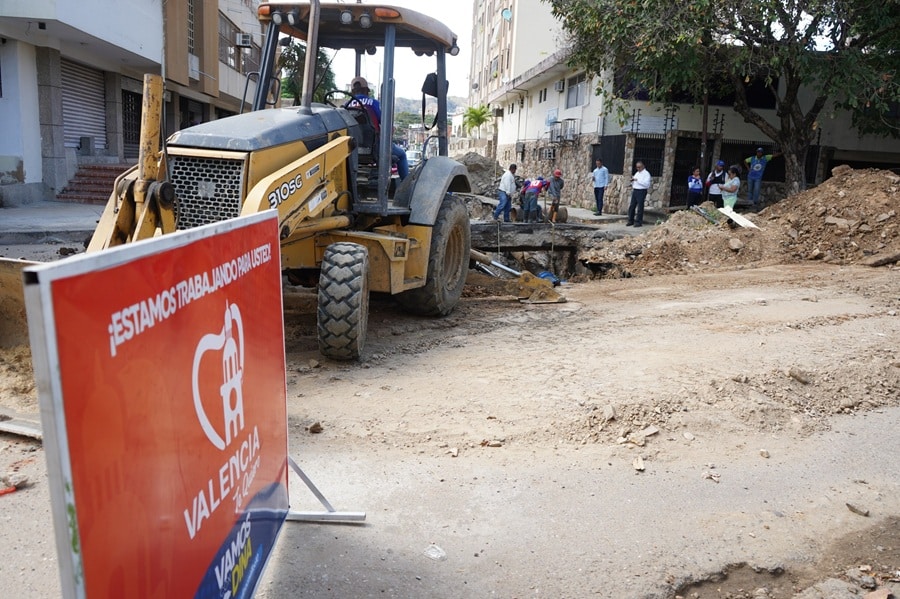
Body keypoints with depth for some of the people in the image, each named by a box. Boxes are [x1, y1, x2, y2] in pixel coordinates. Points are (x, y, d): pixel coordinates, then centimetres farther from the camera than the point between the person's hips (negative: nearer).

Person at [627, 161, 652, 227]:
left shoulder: (646, 174, -7)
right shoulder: (637, 173, 18)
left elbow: (647, 184, -20)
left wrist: (637, 180, -21)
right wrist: (632, 180, 2)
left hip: (641, 191, -7)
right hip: (634, 191, 8)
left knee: (640, 207, -4)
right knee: (631, 206, 7)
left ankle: (638, 222, 2)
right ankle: (631, 221, 15)